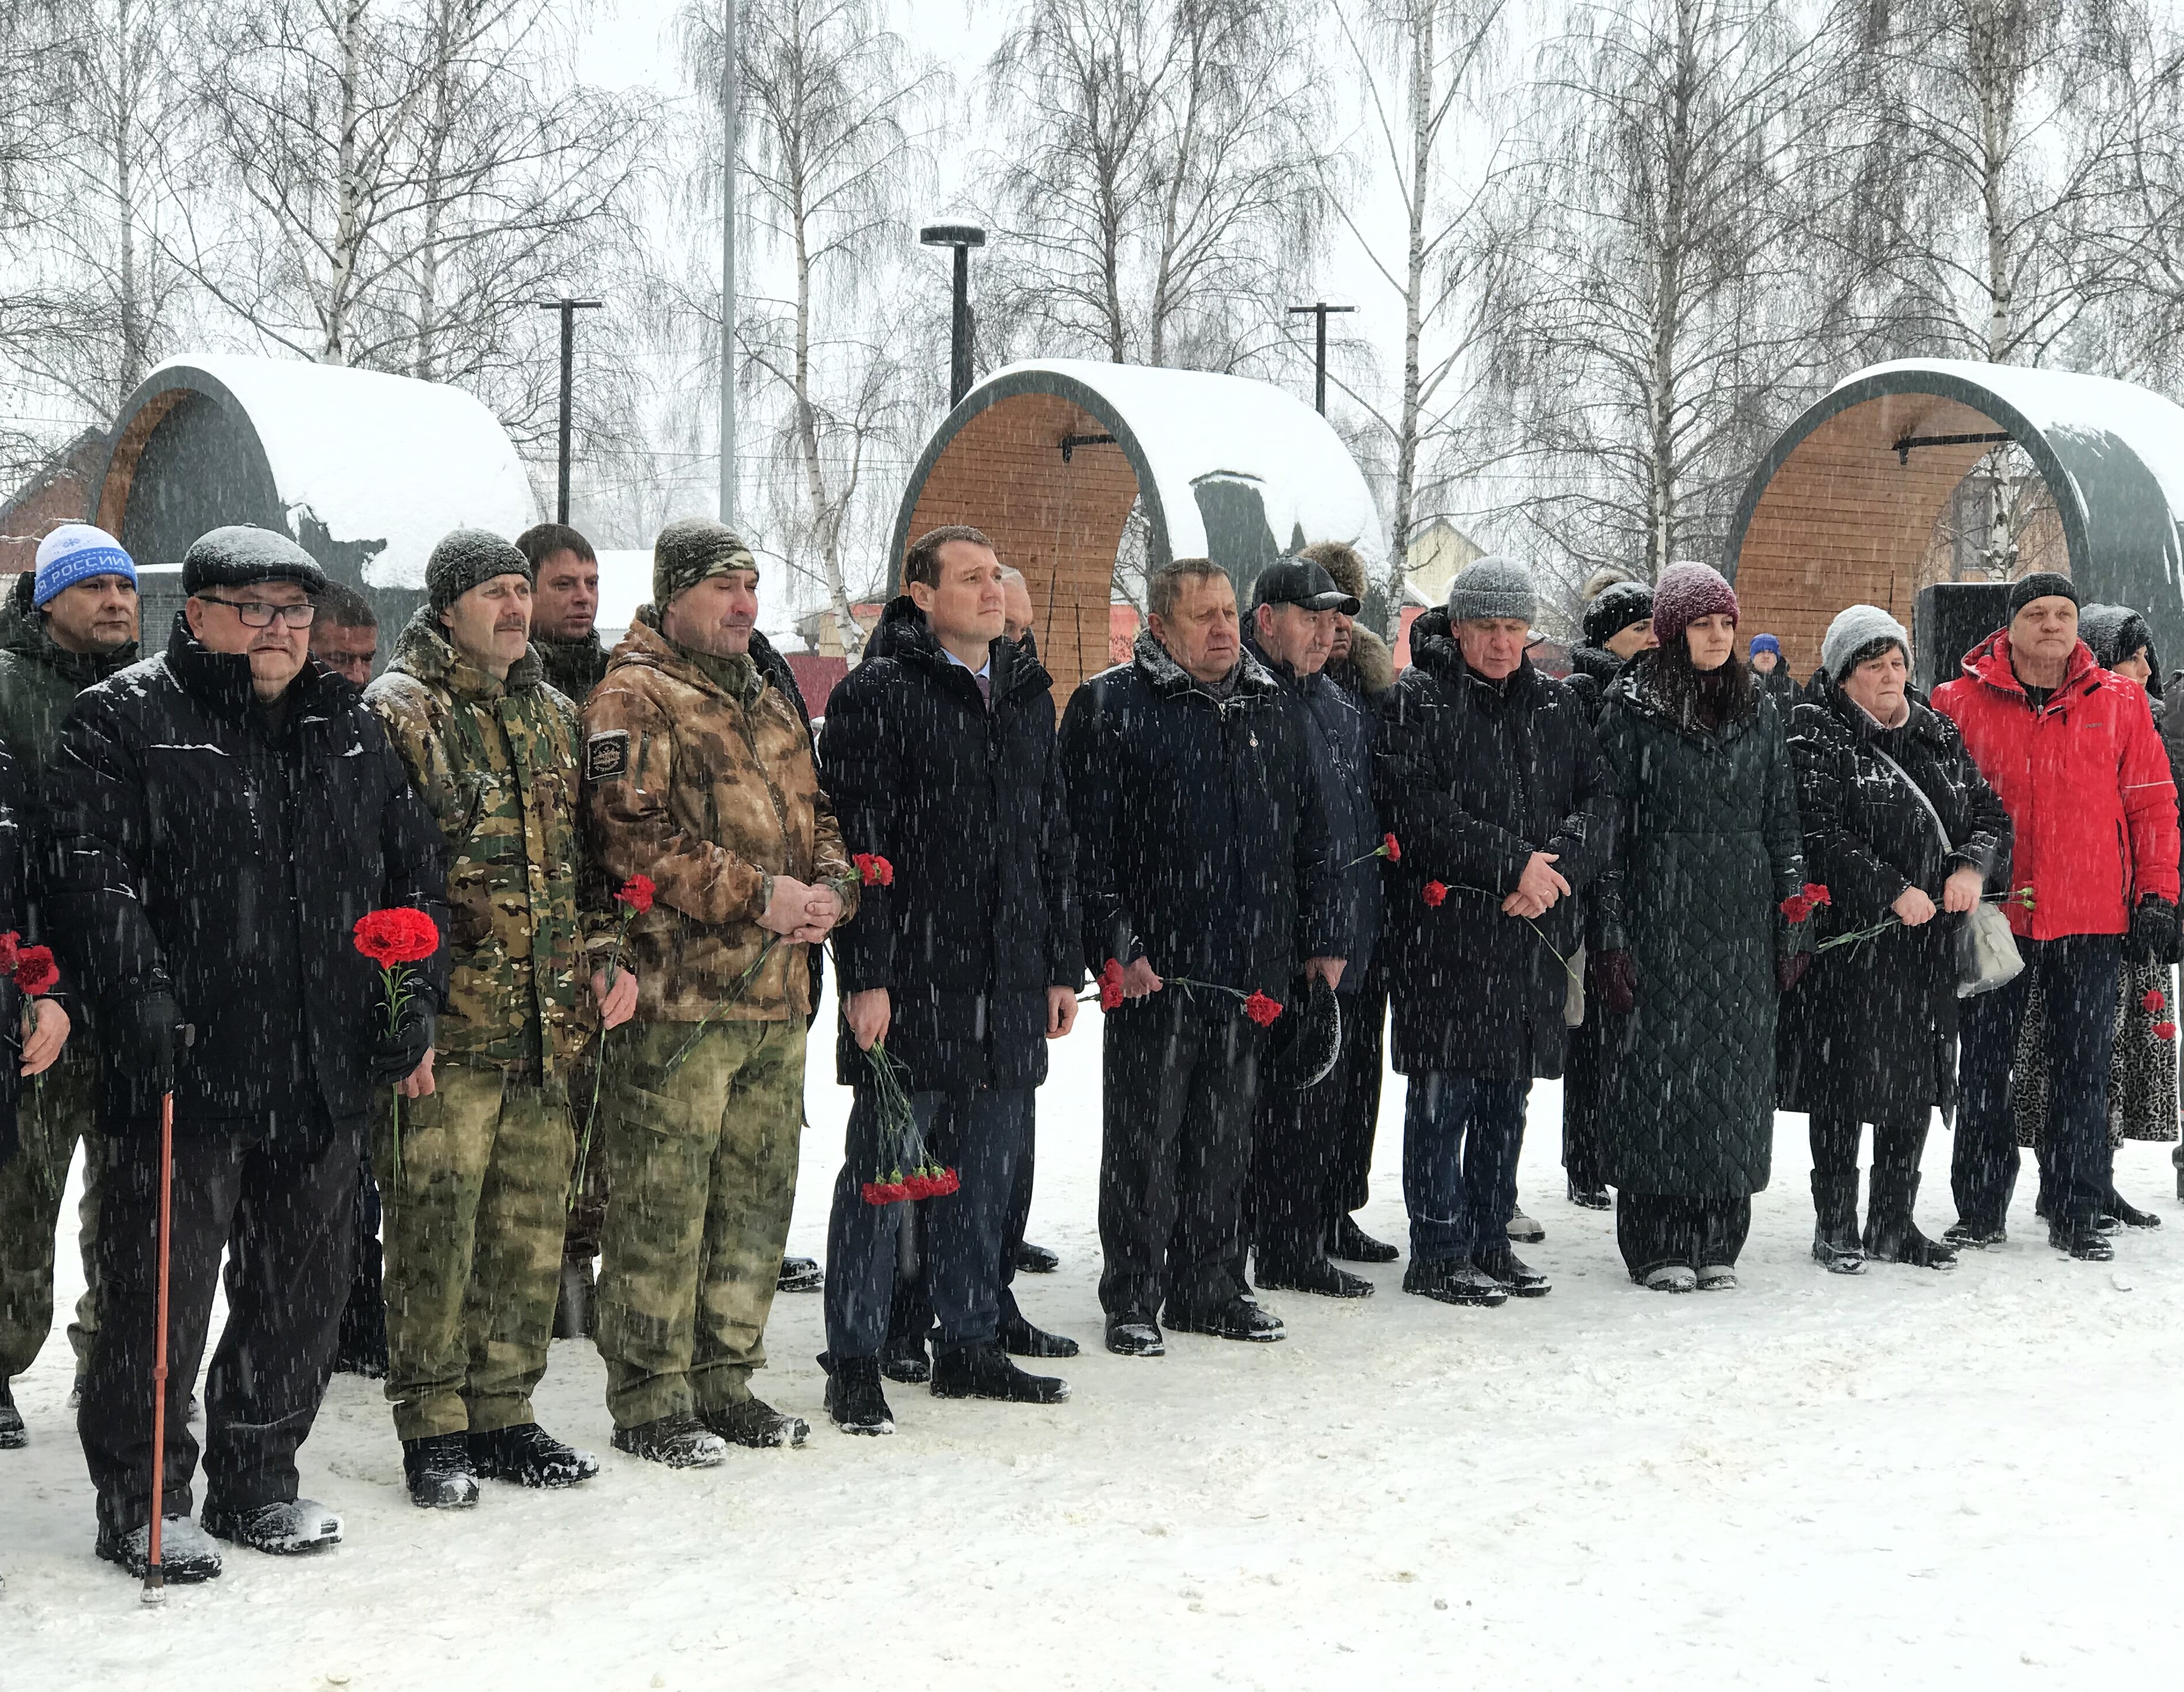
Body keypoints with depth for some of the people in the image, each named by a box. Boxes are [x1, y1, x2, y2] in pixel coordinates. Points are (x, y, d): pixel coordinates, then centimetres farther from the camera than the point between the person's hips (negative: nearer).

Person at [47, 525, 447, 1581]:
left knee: (304, 1289, 12)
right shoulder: (124, 720, -1)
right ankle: (139, 1502, 13)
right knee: (163, 1287, 0)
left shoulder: (351, 730, 16)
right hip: (185, 1067, -5)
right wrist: (136, 988, -22)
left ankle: (256, 1482, 27)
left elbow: (414, 869, 19)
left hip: (328, 1073, 6)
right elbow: (89, 867, -11)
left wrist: (416, 992, 9)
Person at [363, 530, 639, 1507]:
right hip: (445, 1026, -6)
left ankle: (503, 1413, 21)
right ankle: (433, 1429, 9)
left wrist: (607, 957, 13)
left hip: (550, 1024, 7)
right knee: (435, 1232, -3)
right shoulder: (398, 712, -5)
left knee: (531, 1229, 10)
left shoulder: (552, 714, 17)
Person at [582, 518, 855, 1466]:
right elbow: (631, 836, -16)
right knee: (663, 1200, -4)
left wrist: (830, 887, 3)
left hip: (777, 997, 8)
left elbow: (814, 814, 26)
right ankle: (648, 1401, 6)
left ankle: (723, 1378, 24)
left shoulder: (767, 704, 21)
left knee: (756, 1193, 13)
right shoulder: (635, 699, -6)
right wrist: (757, 896, -17)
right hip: (678, 996, -8)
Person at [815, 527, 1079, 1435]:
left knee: (988, 1173, 13)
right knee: (883, 1172, 0)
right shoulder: (878, 696, -7)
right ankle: (855, 1365, 9)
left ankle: (969, 1345, 25)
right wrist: (865, 976, -16)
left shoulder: (1026, 693, 15)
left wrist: (1062, 964, 15)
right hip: (913, 979, -6)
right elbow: (858, 844, -11)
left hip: (1008, 983, 7)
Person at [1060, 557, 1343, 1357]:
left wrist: (1321, 938, 15)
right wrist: (1116, 946, -15)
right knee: (1145, 1140, 1)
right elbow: (1087, 843, -9)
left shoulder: (1272, 709, 14)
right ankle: (1132, 1299, 11)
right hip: (1154, 970, -5)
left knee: (1225, 1139, 13)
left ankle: (1210, 1288, 24)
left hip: (1251, 972, 5)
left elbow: (1309, 836, 19)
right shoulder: (1109, 707, -4)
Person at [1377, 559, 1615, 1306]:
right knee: (1445, 1095, -2)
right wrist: (1513, 865, -17)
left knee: (1507, 1096, 13)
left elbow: (1597, 803, 7)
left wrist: (1554, 866, -13)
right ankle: (1438, 1252, 6)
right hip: (1445, 929, -6)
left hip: (1534, 936, 6)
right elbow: (1419, 812, -15)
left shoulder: (1556, 707, 14)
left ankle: (1489, 1240, 23)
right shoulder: (1417, 701, -4)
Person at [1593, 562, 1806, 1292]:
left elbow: (1783, 827, 13)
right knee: (1660, 1067, -4)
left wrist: (1792, 928, 7)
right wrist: (1613, 937, -8)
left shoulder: (1758, 712, 12)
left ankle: (1718, 1239, 13)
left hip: (1742, 921, 4)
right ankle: (1657, 1245, 4)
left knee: (1736, 1070, 4)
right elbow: (1611, 824, -3)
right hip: (1662, 919, -4)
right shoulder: (1633, 710, 0)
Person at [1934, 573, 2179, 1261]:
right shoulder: (1959, 703, 0)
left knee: (2083, 1072, 6)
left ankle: (2077, 1215, 15)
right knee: (1983, 1069, 6)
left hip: (2092, 920, 1)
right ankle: (1981, 1210, 17)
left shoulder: (2119, 702, 4)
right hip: (1993, 916, 0)